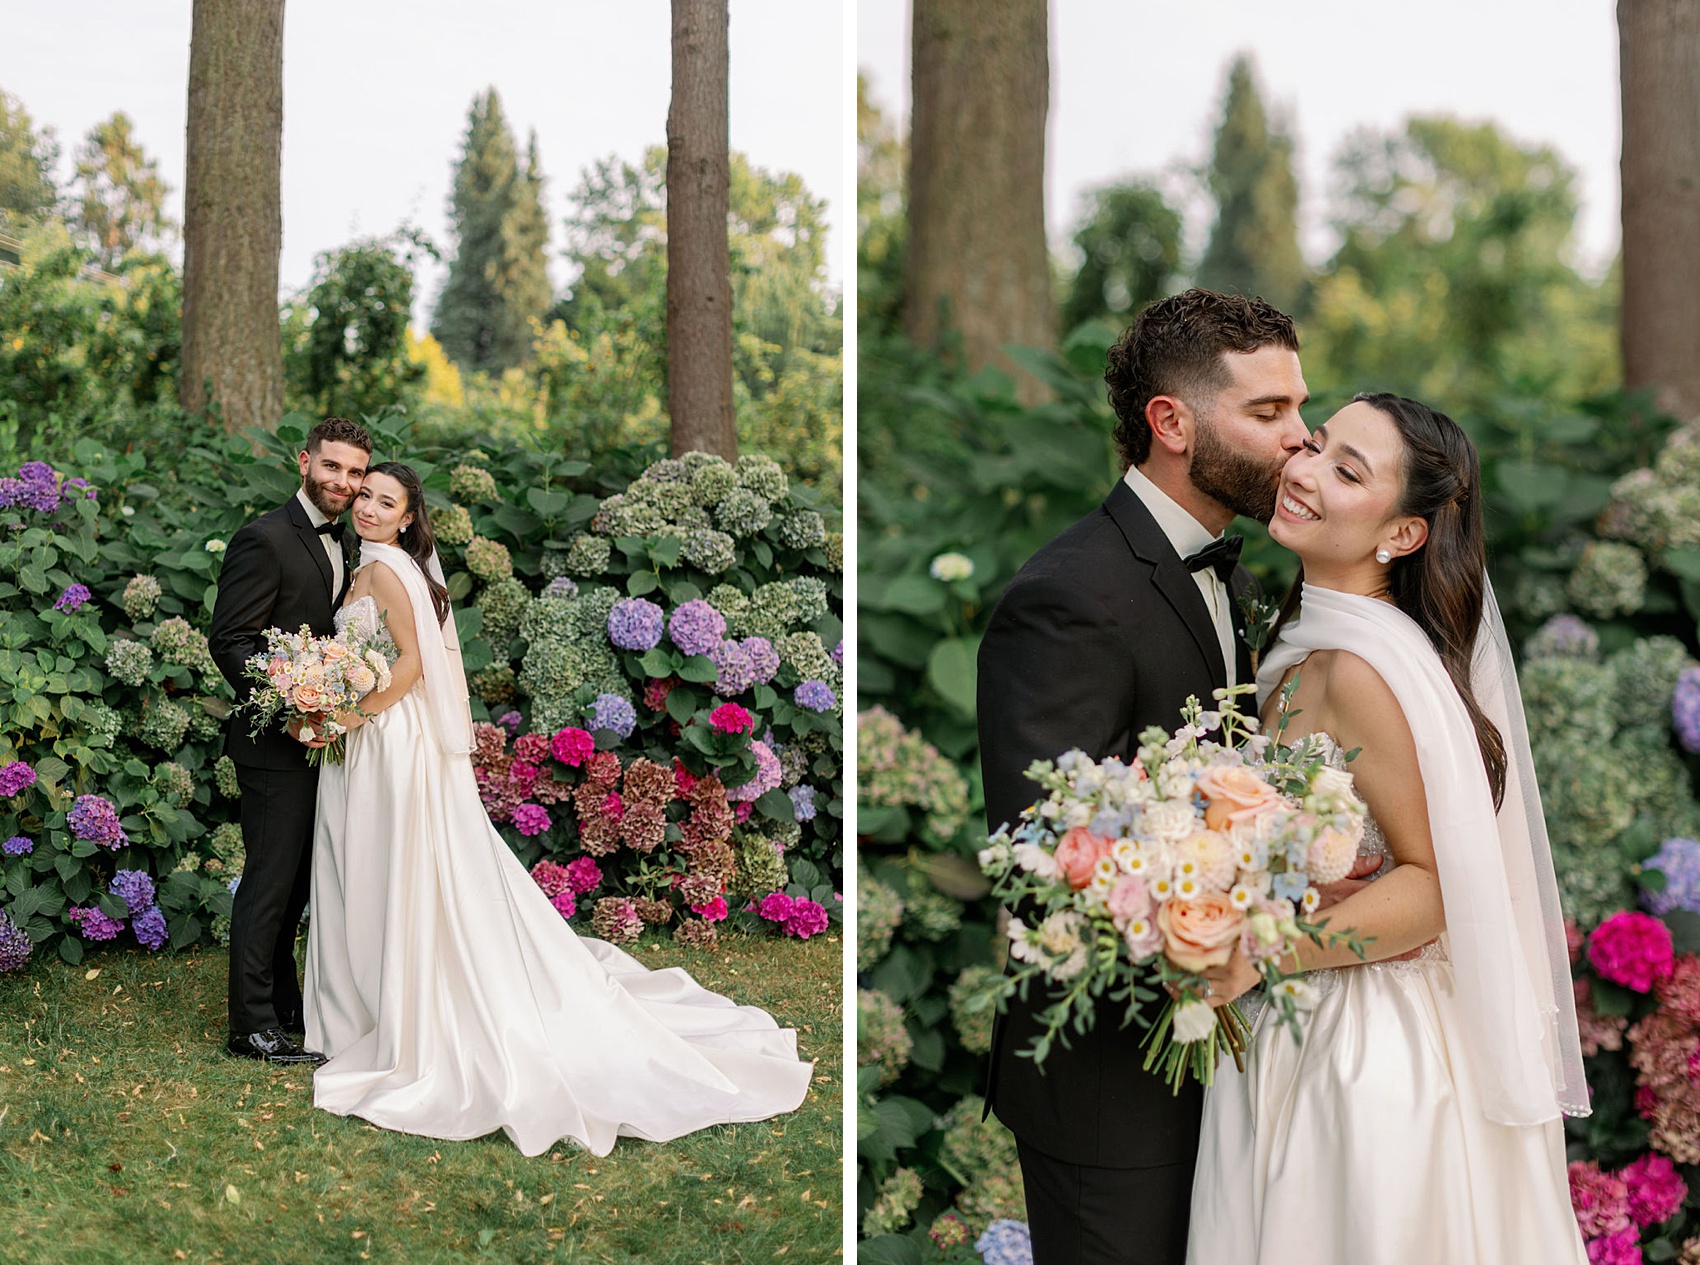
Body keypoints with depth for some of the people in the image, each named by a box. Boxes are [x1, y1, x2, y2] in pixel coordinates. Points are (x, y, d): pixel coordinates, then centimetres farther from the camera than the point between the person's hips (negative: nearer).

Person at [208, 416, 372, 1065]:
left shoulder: (336, 544, 13)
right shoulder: (266, 539, -15)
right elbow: (228, 640, -18)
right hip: (276, 742, -9)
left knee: (294, 879, 16)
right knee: (271, 877, -5)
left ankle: (283, 1006, 28)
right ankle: (252, 1025, 3)